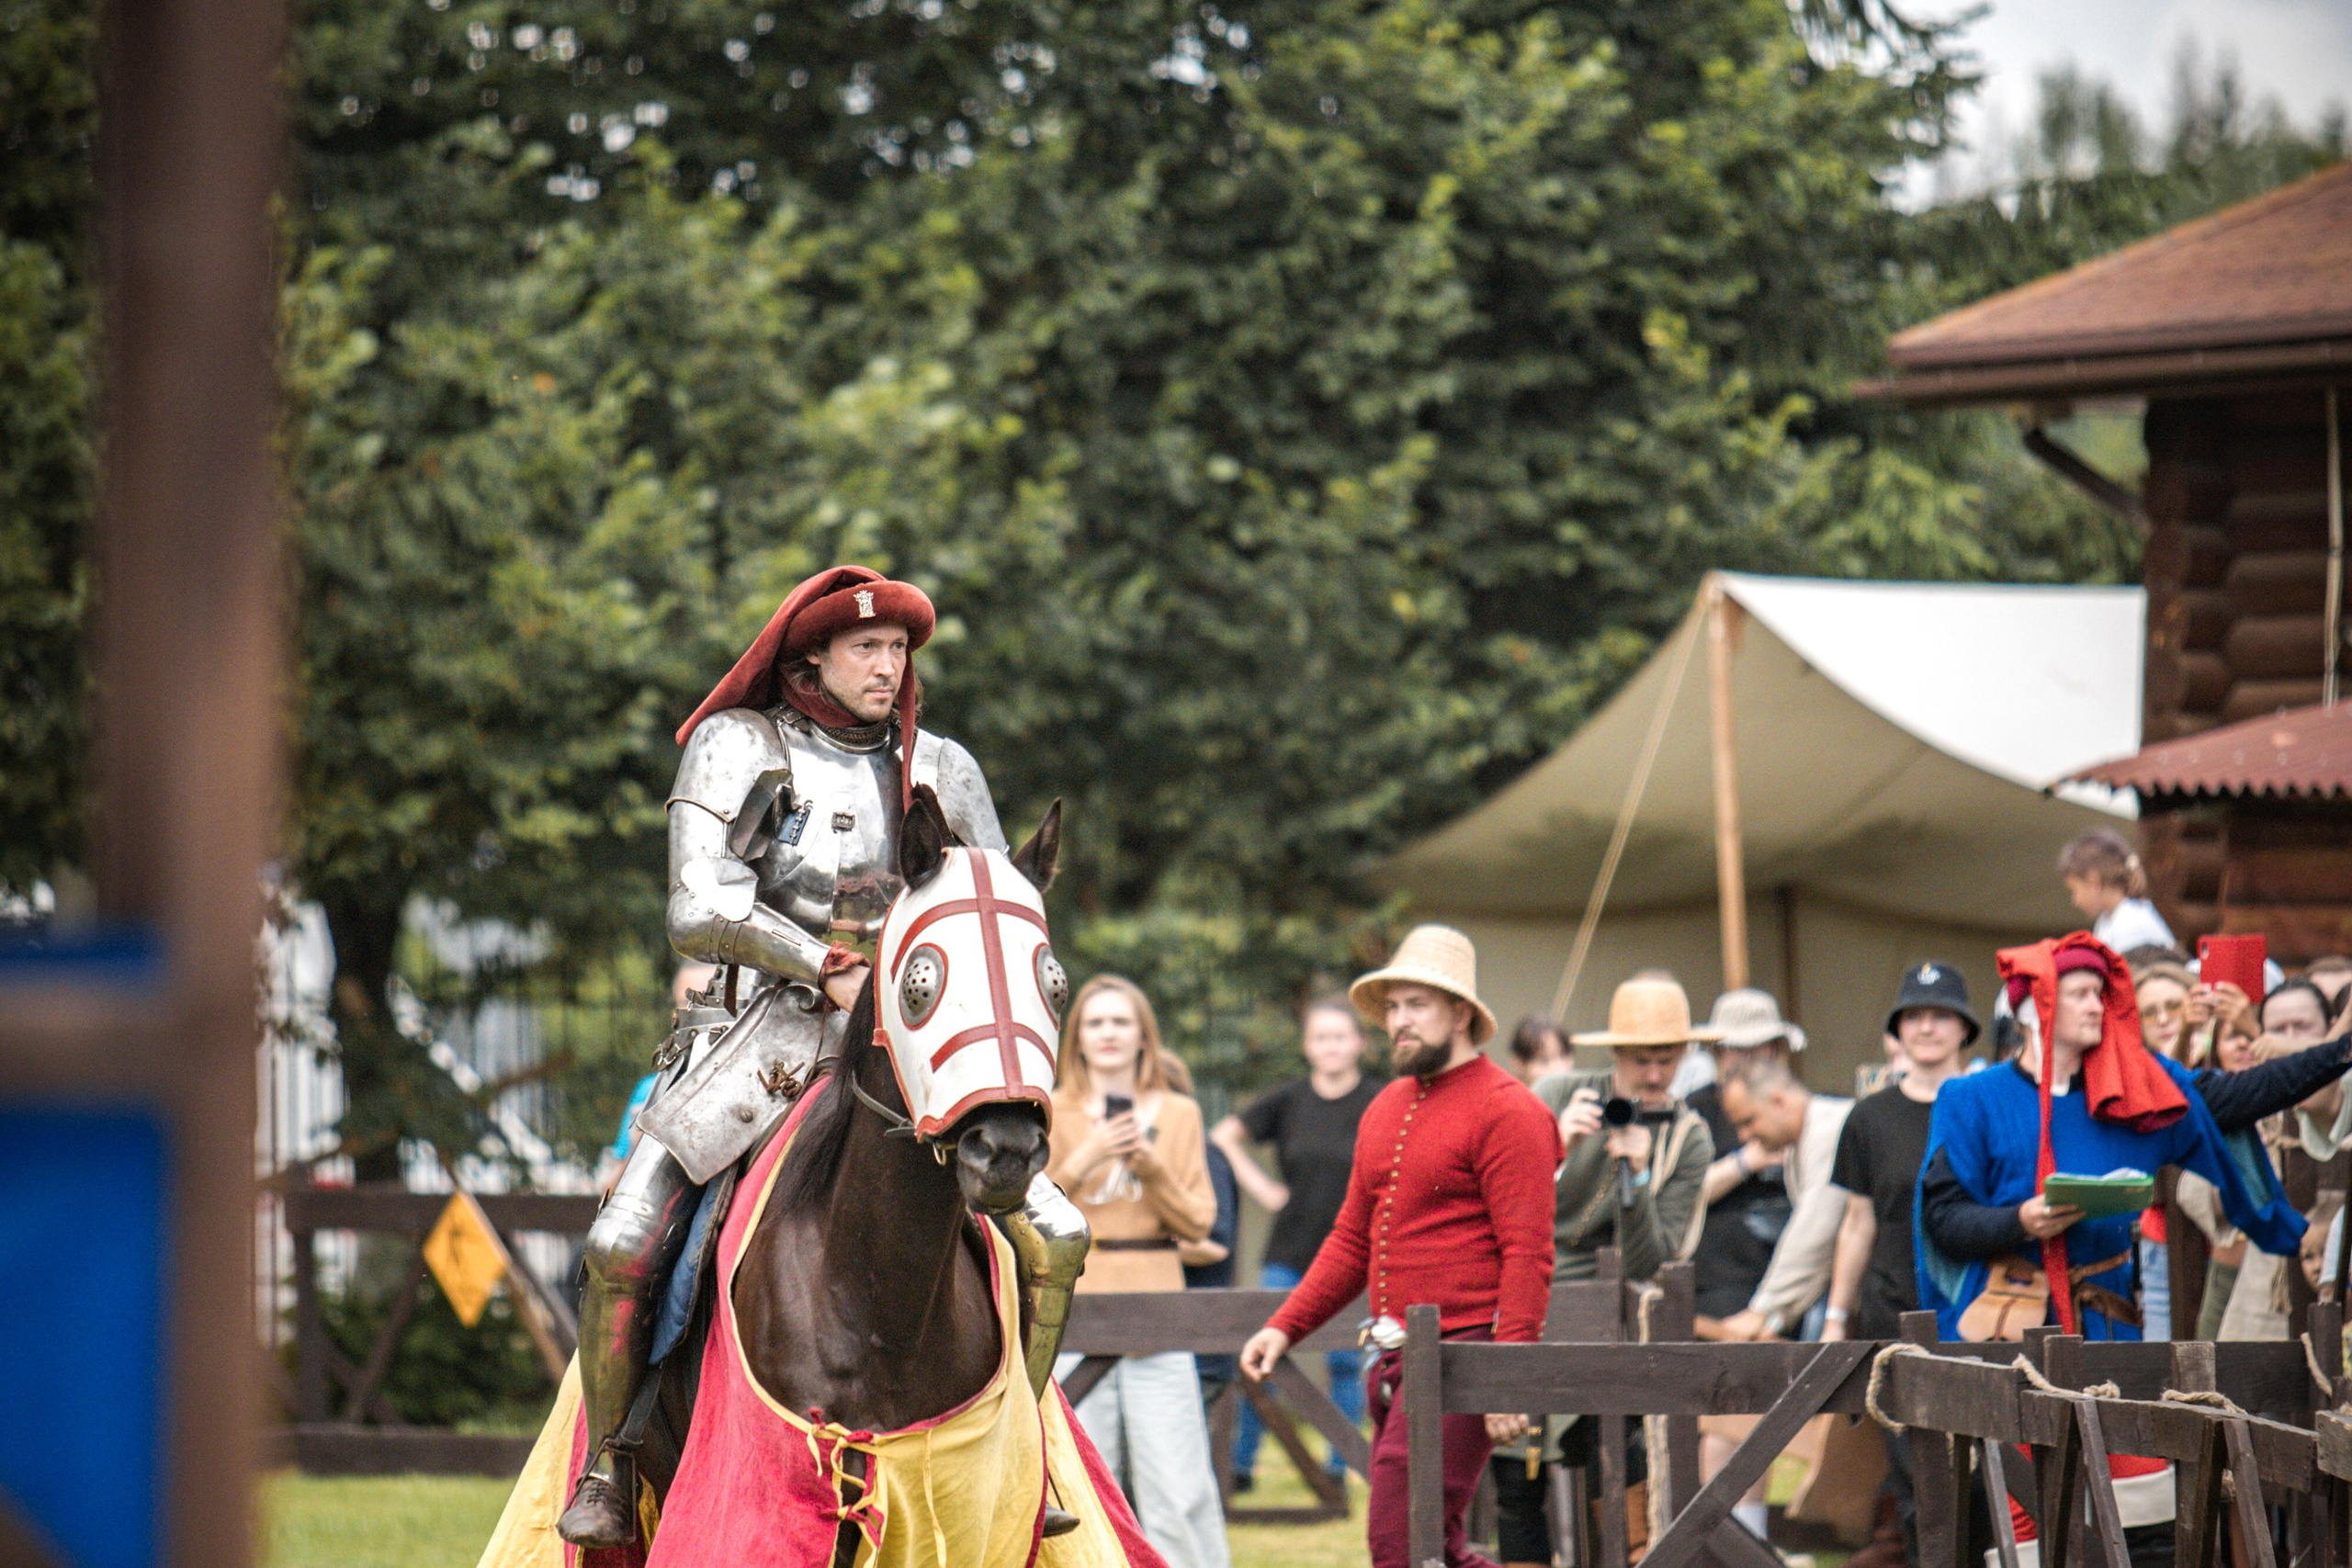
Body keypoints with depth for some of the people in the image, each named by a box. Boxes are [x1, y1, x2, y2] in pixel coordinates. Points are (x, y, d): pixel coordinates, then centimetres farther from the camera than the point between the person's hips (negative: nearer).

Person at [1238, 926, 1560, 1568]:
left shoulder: (1506, 1111, -8)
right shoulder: (1385, 1110, 18)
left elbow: (1527, 1255, -14)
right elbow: (1352, 1239, 25)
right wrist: (1285, 1327, 15)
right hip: (1395, 1357, 9)